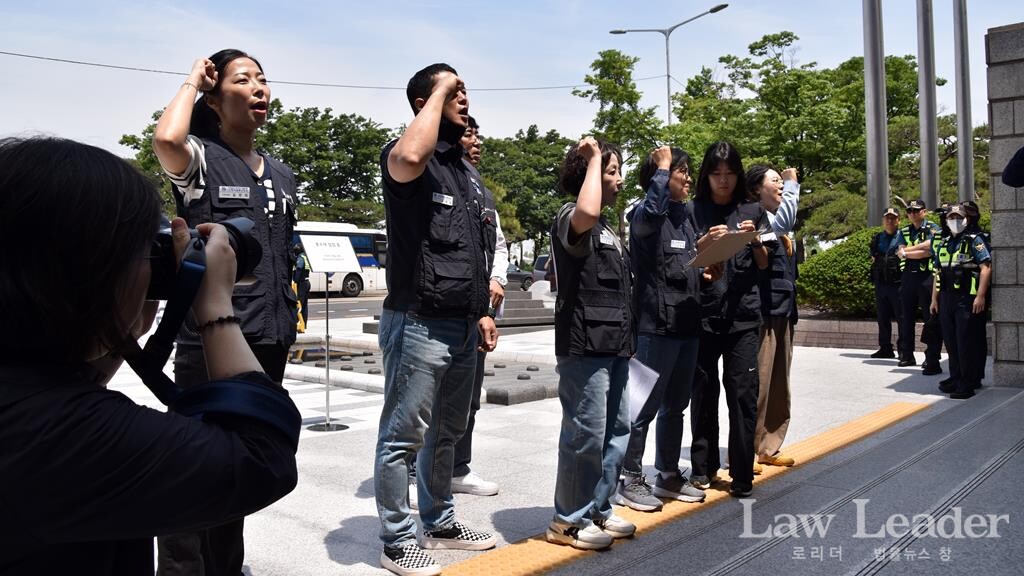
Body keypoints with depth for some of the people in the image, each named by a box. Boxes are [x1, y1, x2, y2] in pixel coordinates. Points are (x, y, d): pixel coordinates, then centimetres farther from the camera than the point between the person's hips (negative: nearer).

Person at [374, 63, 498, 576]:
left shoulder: (468, 173, 17)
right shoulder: (406, 158, -8)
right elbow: (409, 158, -36)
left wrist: (482, 312, 17)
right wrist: (439, 91, -21)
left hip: (463, 327, 9)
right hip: (419, 324, -8)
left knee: (447, 433, 18)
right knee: (403, 436, 2)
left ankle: (439, 522, 33)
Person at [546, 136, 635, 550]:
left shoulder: (607, 230, 20)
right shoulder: (569, 219, -10)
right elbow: (587, 213, -37)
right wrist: (593, 159, -21)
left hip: (612, 345, 10)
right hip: (584, 346, -10)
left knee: (616, 431, 14)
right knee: (586, 434, -4)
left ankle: (598, 511, 25)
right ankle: (568, 521, 9)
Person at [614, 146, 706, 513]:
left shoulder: (685, 215, 16)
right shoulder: (644, 214, -8)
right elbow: (653, 210, -34)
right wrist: (662, 165, -20)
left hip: (687, 322, 8)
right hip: (656, 323, -8)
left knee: (676, 405, 16)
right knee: (647, 406, -2)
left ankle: (668, 476, 28)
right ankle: (631, 480, 10)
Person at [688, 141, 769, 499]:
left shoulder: (752, 210, 11)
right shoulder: (692, 211, 6)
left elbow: (763, 265, 14)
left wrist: (755, 239, -6)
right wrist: (706, 242, -13)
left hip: (743, 312, 1)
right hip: (702, 311, -1)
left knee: (743, 393, -3)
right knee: (703, 392, 4)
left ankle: (742, 475, 7)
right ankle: (703, 467, 19)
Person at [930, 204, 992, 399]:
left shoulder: (974, 240, -3)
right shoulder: (944, 244, 17)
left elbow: (986, 268, -13)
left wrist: (980, 296, -21)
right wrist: (934, 299, 16)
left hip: (967, 298, -7)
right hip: (946, 298, 7)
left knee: (965, 341, -7)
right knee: (950, 341, 11)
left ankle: (968, 384, -2)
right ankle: (956, 379, 22)